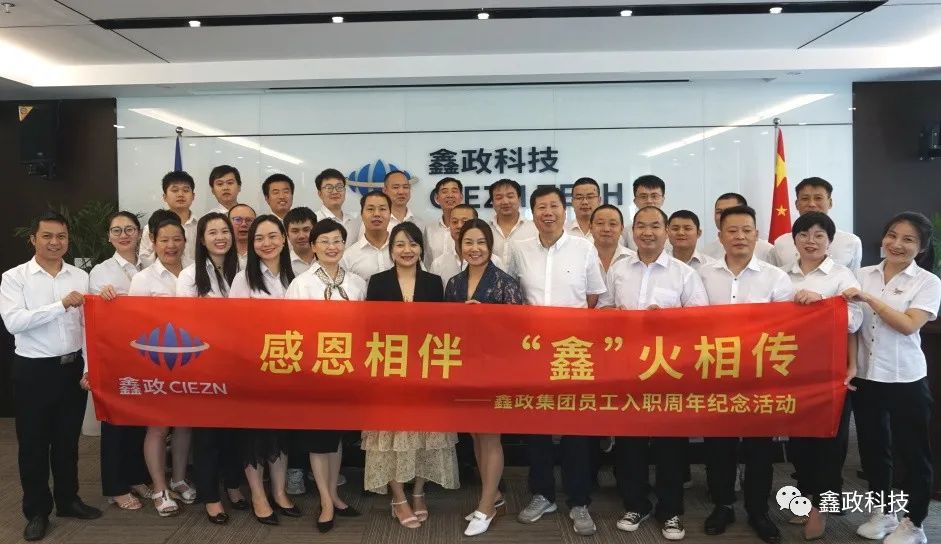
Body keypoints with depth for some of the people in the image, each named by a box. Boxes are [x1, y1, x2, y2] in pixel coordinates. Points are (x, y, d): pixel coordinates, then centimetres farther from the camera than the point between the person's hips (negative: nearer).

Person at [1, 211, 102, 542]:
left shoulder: (81, 277, 3)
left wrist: (90, 367, -5)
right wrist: (61, 305, -26)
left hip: (72, 367, 3)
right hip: (33, 370, -3)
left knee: (68, 440, 15)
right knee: (33, 443, 9)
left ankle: (68, 500, 31)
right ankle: (37, 511, 23)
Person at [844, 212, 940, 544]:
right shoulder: (862, 275, 5)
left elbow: (908, 324, -18)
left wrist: (870, 299, -19)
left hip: (906, 380, -3)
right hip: (865, 377, 4)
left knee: (913, 453, 8)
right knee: (873, 448, 15)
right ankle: (882, 513, 33)